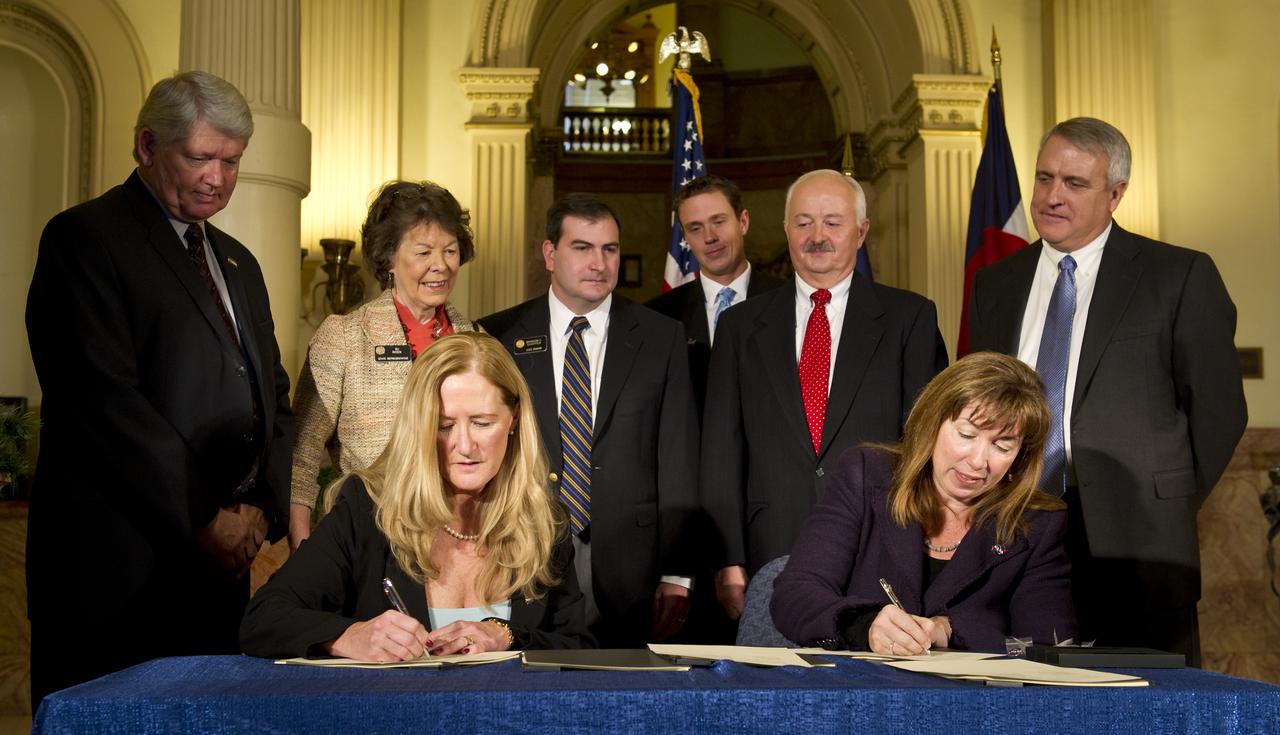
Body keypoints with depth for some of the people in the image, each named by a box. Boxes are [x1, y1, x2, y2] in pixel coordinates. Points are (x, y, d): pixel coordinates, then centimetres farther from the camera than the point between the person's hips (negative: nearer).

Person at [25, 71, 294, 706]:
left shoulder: (237, 263, 19)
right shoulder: (85, 238, -6)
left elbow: (273, 394, 19)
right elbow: (105, 400, -15)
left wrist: (264, 508, 2)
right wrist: (205, 520, -14)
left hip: (221, 559, 7)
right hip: (117, 563, -7)